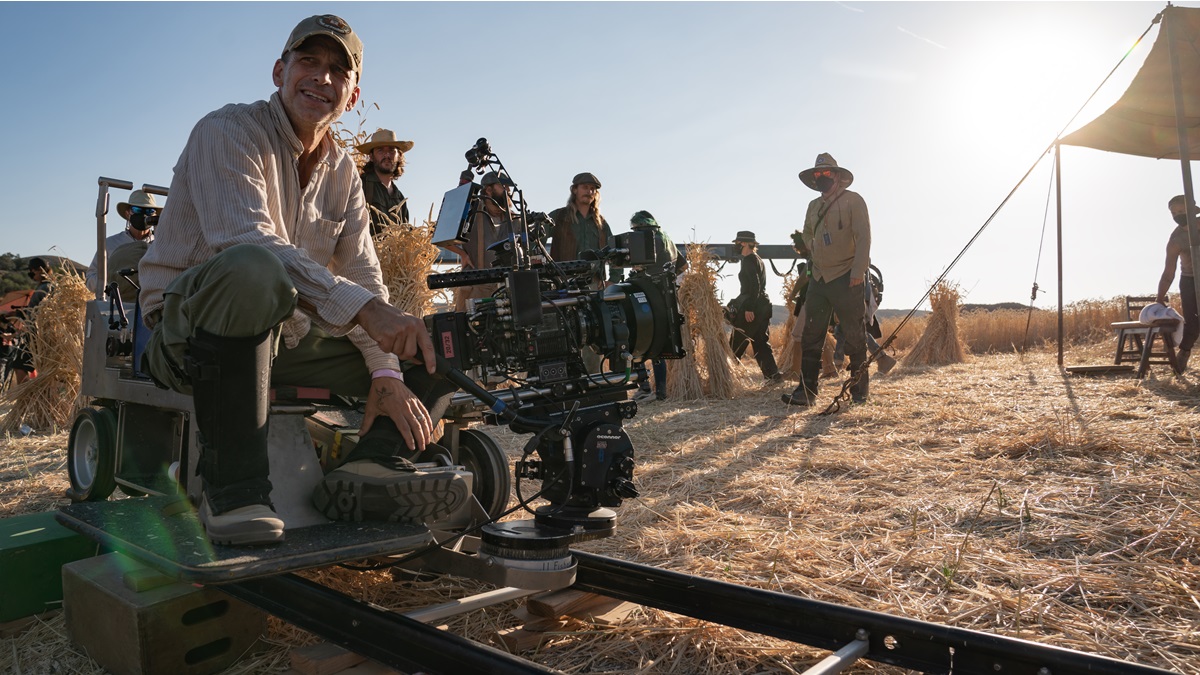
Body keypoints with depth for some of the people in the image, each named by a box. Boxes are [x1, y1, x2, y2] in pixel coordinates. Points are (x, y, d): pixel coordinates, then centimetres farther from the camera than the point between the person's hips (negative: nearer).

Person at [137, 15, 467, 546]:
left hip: (286, 338, 7)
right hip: (189, 332, -6)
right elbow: (248, 241, -28)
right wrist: (360, 307, -39)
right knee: (254, 269, -41)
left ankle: (373, 465, -25)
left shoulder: (342, 171, 11)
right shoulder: (227, 132, -9)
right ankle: (231, 489, -32)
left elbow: (364, 280, 4)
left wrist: (386, 374, -12)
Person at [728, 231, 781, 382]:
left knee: (737, 342, -5)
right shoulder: (757, 259, 20)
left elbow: (754, 285, -20)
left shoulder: (749, 260, -11)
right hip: (762, 305, 10)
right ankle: (773, 374, 5)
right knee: (760, 341, 10)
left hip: (752, 307, -10)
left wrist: (749, 308, -23)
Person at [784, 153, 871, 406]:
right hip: (819, 278, 6)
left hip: (846, 278, -6)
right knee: (811, 336, 1)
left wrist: (858, 271, -20)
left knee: (855, 335, 1)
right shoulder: (814, 206, 15)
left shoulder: (853, 200, -4)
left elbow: (863, 237, -12)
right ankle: (806, 390, 3)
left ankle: (860, 389, 13)